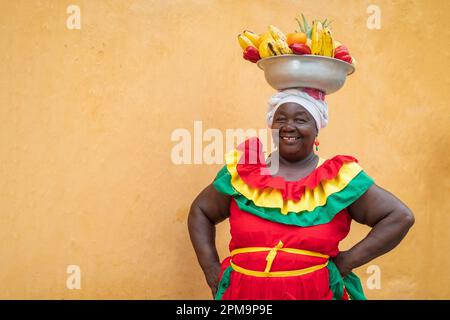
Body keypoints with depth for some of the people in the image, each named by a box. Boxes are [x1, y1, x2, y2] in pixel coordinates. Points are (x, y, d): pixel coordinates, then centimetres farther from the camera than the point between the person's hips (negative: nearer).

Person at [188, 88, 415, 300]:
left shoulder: (340, 178, -5)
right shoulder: (241, 171, 0)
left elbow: (400, 217, -4)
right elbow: (200, 211, 12)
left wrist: (349, 260, -9)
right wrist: (212, 271, 2)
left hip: (316, 293, -1)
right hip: (243, 292, 1)